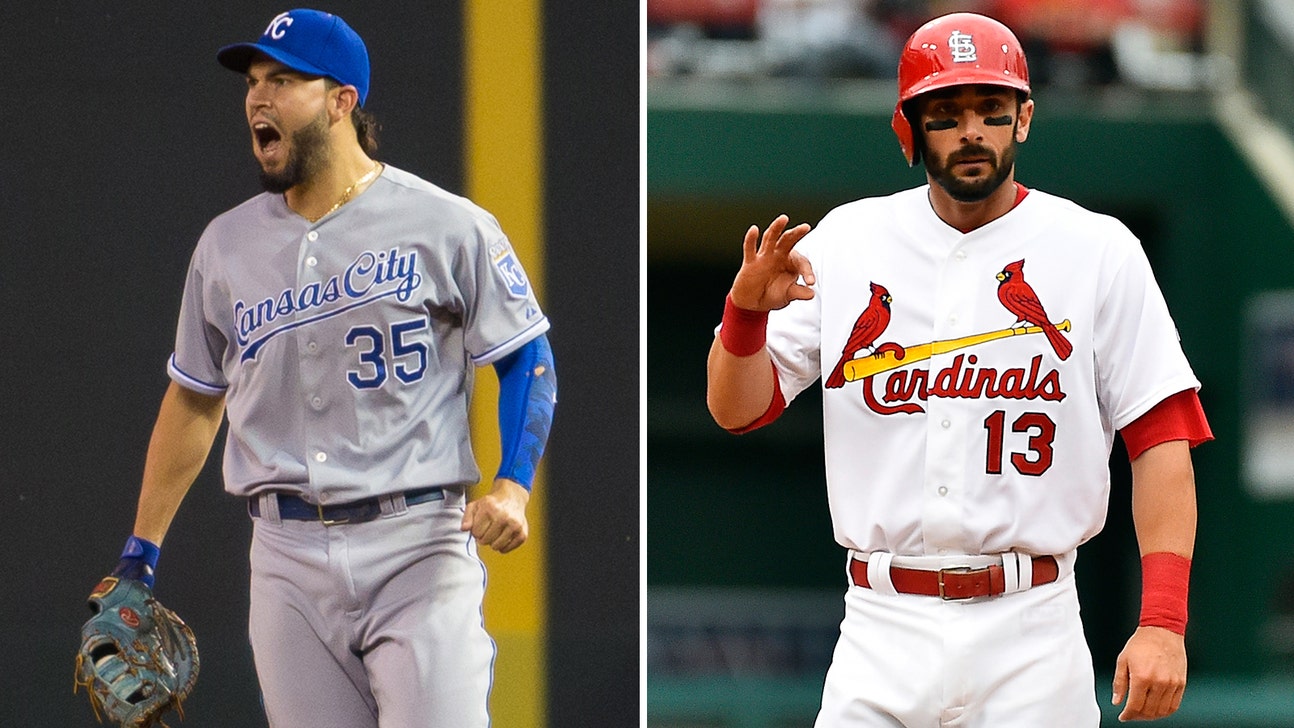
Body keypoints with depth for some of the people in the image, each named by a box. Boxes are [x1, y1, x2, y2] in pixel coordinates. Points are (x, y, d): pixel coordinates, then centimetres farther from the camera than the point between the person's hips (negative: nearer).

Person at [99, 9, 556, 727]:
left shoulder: (445, 225, -2)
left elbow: (527, 361, 2)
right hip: (289, 556, 4)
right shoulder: (226, 244, 12)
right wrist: (140, 553, 18)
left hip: (416, 546, -4)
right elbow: (193, 399, 21)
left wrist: (511, 488, -14)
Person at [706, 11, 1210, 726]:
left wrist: (1162, 623, -13)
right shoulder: (847, 242, 8)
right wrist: (746, 311, -15)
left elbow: (1161, 438, -3)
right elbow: (738, 409, 8)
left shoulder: (1098, 251, 2)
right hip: (881, 633, 1)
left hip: (1031, 634, -1)